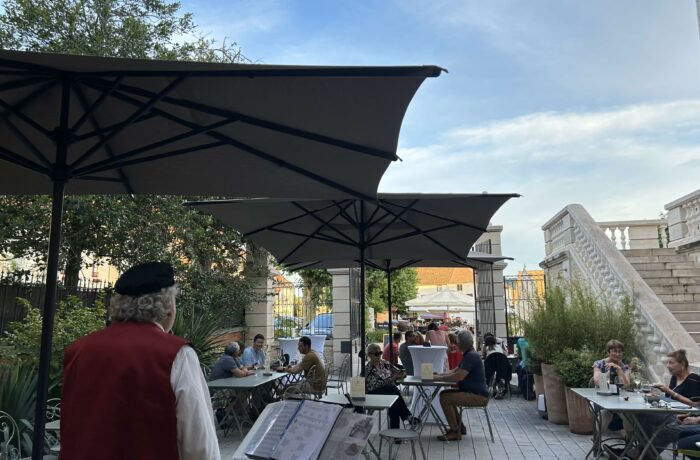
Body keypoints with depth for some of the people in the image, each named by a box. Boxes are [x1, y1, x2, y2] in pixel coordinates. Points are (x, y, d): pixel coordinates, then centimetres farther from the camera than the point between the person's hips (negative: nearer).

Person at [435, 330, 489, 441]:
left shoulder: (472, 356, -19)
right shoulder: (468, 355, 15)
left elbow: (459, 376, -28)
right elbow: (455, 370, 20)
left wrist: (440, 378, -18)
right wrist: (439, 374, 5)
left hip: (478, 396, -11)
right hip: (471, 392, 11)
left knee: (445, 398, -18)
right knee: (444, 394, 11)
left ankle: (455, 432, -8)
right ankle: (459, 426, 18)